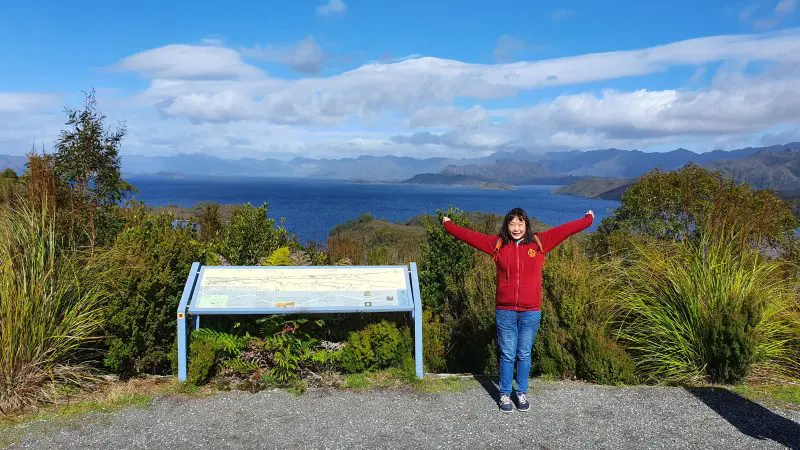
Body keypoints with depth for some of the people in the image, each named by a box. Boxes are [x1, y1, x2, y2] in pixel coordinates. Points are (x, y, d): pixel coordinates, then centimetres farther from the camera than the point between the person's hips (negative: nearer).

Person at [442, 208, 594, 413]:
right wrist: (449, 225, 12)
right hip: (505, 311, 0)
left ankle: (522, 393, 28)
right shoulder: (497, 244, 2)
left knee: (524, 355, 12)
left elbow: (565, 229, 6)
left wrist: (588, 220, 11)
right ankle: (505, 395, 21)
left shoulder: (539, 242, 3)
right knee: (507, 355, 8)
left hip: (531, 312, 0)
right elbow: (470, 236, 8)